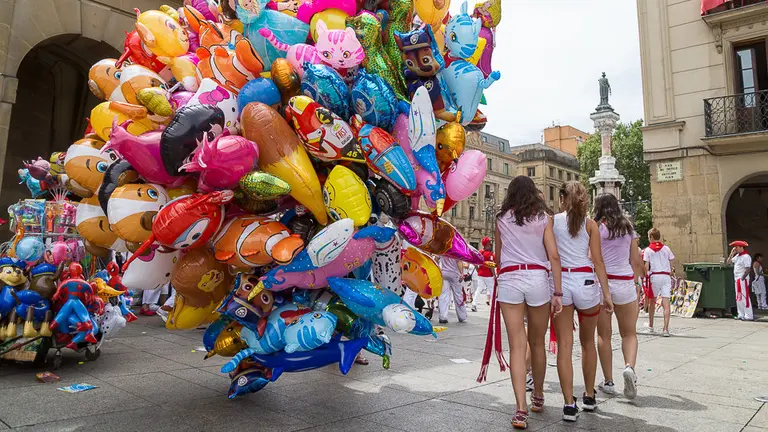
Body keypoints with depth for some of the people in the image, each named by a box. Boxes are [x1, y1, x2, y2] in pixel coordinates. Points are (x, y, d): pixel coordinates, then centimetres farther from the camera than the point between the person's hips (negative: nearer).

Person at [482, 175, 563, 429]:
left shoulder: (502, 219, 10)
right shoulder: (543, 218, 7)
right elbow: (553, 256, -2)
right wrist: (557, 292, 0)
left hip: (509, 279, 0)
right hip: (538, 278, 1)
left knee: (517, 346, -1)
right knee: (537, 343, 16)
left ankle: (521, 409, -9)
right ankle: (537, 397, 33)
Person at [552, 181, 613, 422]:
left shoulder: (552, 220, 2)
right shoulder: (590, 224, 3)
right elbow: (598, 261, -2)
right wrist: (606, 293, -2)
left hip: (559, 282, -1)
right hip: (585, 282, 1)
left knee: (564, 345, 2)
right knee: (588, 342, 18)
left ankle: (569, 404, -2)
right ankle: (589, 397, 30)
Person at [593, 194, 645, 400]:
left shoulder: (596, 228, -2)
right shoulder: (628, 228, 9)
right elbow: (636, 261, 9)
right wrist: (636, 282, 20)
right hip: (625, 282, 2)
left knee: (603, 334, 7)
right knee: (629, 333, 12)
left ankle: (608, 381, 11)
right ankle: (629, 366, -14)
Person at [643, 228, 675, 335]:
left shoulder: (648, 250, 2)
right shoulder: (666, 249, 10)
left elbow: (646, 267, -4)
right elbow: (671, 265, 10)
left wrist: (645, 278, 1)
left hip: (654, 276, -1)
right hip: (666, 276, 1)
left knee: (652, 301, 15)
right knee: (666, 303, -5)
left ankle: (650, 326, 27)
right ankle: (666, 328, -15)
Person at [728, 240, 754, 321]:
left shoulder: (746, 256, -13)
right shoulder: (737, 256, 13)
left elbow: (747, 269, -18)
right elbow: (729, 262, 16)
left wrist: (742, 278, -18)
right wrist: (732, 254, 6)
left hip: (743, 280, -9)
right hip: (737, 279, 9)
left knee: (744, 297, -8)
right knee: (738, 298, 12)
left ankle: (749, 316, -4)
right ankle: (741, 315, 18)